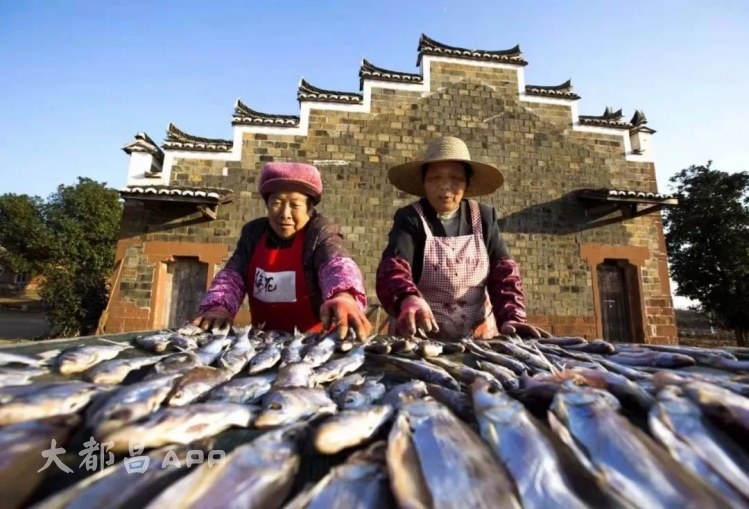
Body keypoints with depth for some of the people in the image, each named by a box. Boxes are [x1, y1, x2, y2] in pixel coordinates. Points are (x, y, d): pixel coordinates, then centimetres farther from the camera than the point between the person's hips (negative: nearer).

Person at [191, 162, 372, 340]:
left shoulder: (322, 233, -10)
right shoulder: (253, 231, 6)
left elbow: (337, 265, -29)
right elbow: (232, 275, 3)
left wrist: (343, 296, -51)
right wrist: (219, 307, -19)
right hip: (263, 337, 3)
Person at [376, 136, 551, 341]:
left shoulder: (484, 217, 6)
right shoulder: (410, 218, -4)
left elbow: (503, 272, 0)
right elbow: (392, 269, -21)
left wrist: (512, 318, -17)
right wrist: (408, 299, -42)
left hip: (480, 336, 2)